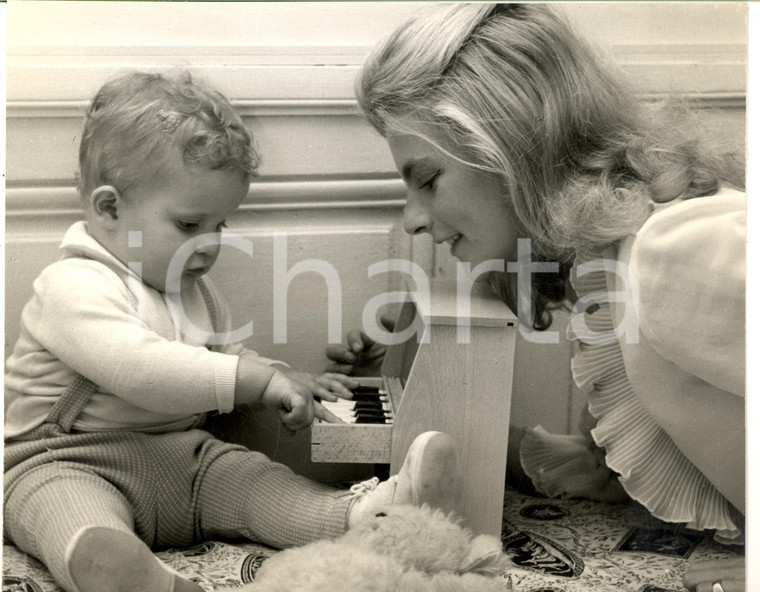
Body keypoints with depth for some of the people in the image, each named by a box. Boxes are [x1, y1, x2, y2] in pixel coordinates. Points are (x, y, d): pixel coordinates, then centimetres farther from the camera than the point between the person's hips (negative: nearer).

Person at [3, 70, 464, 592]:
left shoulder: (198, 293, 16)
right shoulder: (75, 286, -15)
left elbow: (225, 357, 32)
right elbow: (140, 369, -30)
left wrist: (283, 382, 10)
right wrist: (256, 379, -31)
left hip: (177, 454, 7)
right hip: (68, 464, -7)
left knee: (253, 482, -22)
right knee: (89, 537, -40)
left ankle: (361, 514, -47)